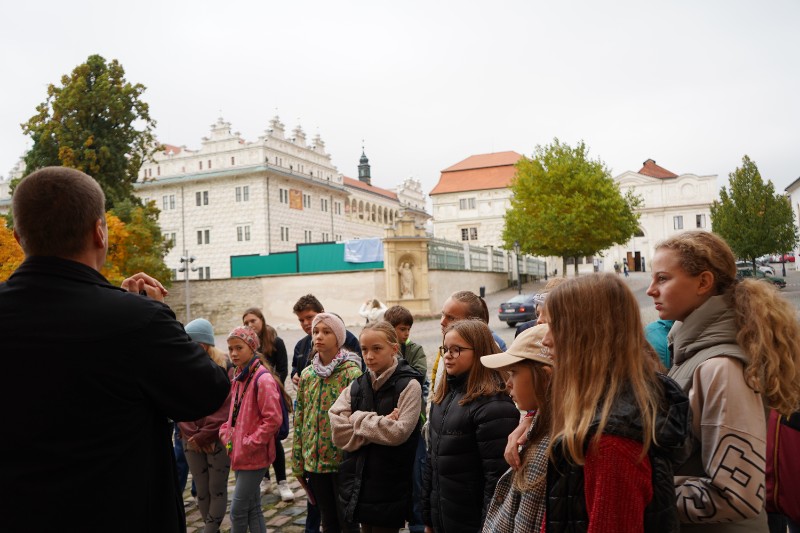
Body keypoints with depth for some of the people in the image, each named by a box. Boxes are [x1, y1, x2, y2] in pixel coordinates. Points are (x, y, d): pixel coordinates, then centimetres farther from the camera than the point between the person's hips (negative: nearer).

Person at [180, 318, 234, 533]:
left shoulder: (226, 366, -8)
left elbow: (226, 407, -12)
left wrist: (204, 436, -13)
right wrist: (191, 435, -9)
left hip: (218, 439, -4)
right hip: (191, 440, 4)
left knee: (217, 489, 2)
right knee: (201, 490, 10)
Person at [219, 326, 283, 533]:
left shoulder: (263, 378, -17)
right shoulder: (239, 377, 10)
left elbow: (273, 419, -21)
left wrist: (249, 443, -18)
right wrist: (226, 434, 6)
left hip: (254, 455, -8)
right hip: (241, 454, 8)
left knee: (238, 510, -1)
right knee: (252, 508, 15)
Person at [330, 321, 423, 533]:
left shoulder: (409, 385, -10)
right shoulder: (357, 386, 5)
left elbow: (398, 433, -20)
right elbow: (339, 433, -5)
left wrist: (358, 420, -11)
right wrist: (380, 425, -15)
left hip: (390, 487, -5)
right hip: (359, 483, 5)